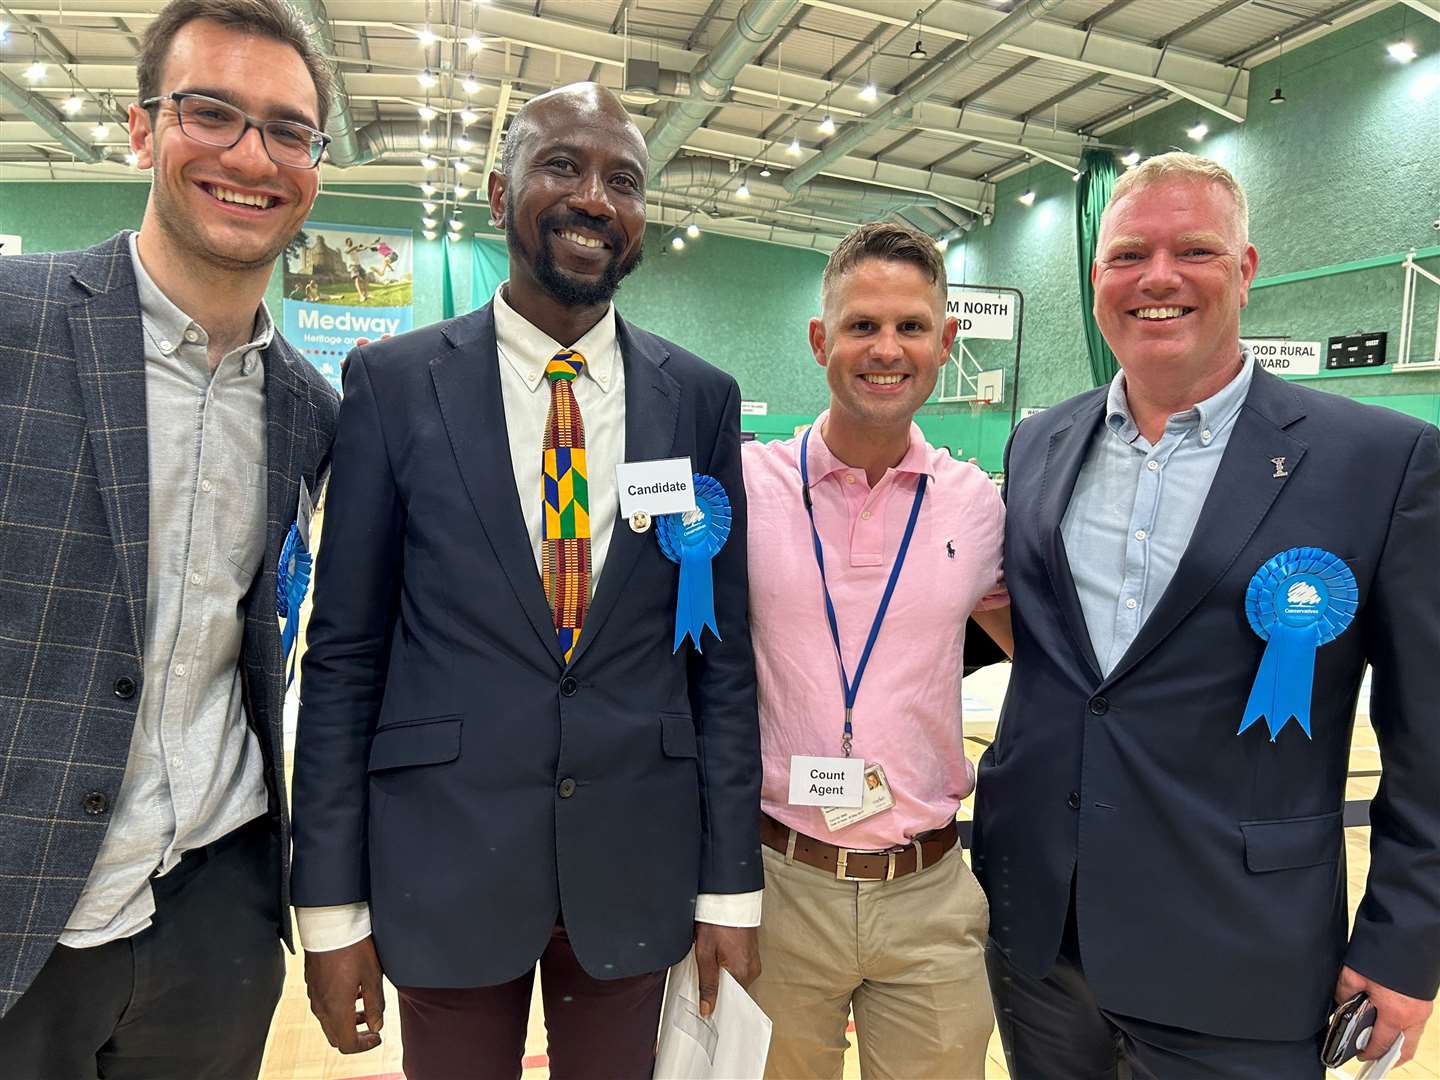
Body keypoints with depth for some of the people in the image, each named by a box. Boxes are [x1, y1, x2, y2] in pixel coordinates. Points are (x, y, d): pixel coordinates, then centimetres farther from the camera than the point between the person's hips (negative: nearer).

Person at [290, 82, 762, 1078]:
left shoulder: (700, 398, -1)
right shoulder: (396, 382, -4)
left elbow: (722, 651, 0)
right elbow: (345, 649, -3)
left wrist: (730, 887, 0)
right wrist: (331, 903, -3)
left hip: (636, 864, 2)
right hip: (446, 858, -1)